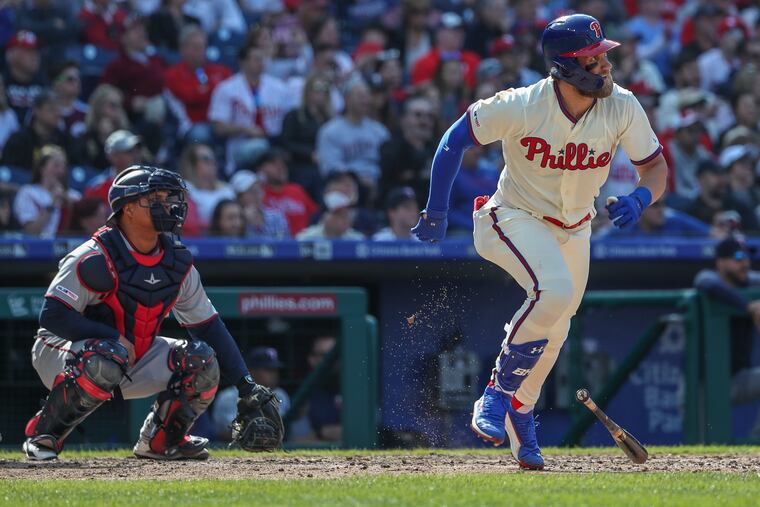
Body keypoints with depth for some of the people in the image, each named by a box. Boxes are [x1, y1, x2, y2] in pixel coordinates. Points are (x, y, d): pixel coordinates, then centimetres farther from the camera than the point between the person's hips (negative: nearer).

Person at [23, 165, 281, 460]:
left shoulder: (178, 262, -2)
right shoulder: (95, 259, -23)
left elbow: (208, 325, 4)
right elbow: (52, 316, -26)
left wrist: (246, 384, -3)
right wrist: (114, 339, -31)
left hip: (135, 356, 7)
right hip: (61, 353, -6)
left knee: (202, 360, -11)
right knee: (104, 360, -40)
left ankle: (159, 441, 5)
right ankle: (43, 435, -20)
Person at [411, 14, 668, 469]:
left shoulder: (622, 107, -17)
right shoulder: (522, 107, -27)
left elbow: (656, 167, -6)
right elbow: (457, 138, -14)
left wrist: (640, 199, -29)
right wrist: (436, 212, -14)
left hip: (574, 230, 5)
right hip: (515, 220, -5)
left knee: (552, 335, 15)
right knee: (554, 291, -32)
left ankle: (519, 415, 41)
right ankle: (498, 393, -17)